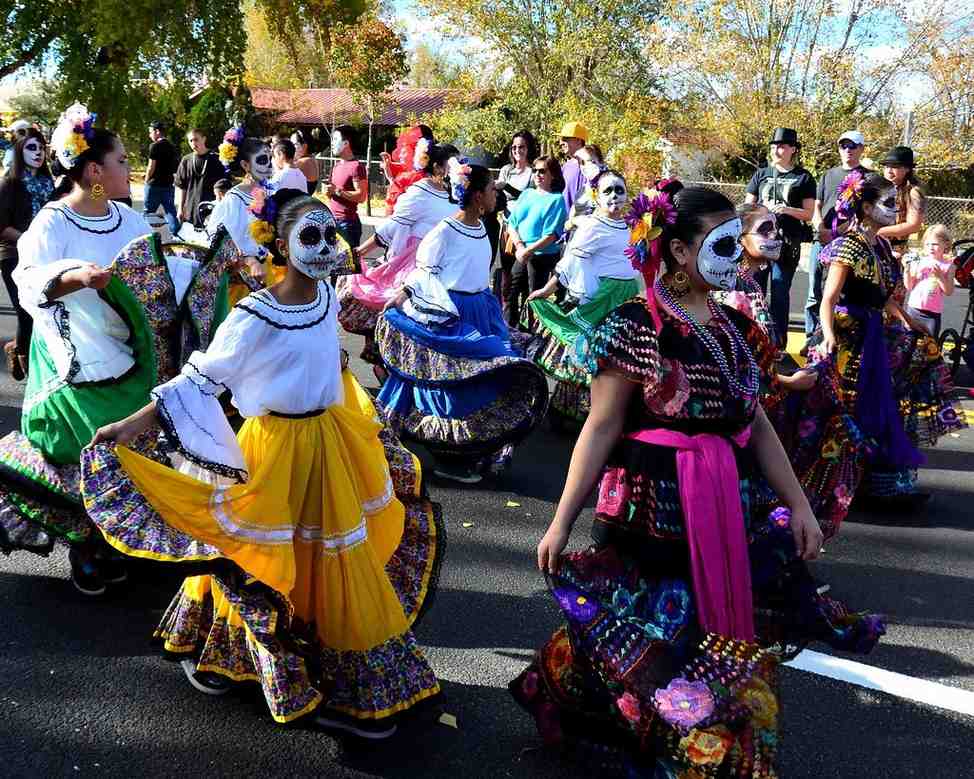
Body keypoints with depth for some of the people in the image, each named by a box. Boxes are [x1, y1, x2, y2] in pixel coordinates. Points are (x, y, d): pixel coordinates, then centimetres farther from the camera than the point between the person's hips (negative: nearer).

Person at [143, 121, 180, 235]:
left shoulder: (155, 146, -11)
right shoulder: (172, 147, 11)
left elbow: (151, 167, -13)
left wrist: (146, 181, -2)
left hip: (154, 185, -7)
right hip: (169, 185, 7)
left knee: (147, 213, 2)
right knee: (171, 212, 9)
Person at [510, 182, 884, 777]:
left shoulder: (737, 329, 8)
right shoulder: (634, 326, -11)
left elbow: (756, 423, 13)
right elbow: (601, 429, -11)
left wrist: (798, 504, 11)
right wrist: (562, 522, -13)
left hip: (733, 510, 6)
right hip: (654, 511, -6)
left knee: (730, 635, 14)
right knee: (645, 643, 6)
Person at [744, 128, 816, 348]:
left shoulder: (803, 178, 6)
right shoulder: (761, 174, 12)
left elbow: (808, 213, 4)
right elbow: (747, 206, 13)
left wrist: (787, 210, -12)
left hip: (787, 244, -2)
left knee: (780, 294, 3)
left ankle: (777, 344, 10)